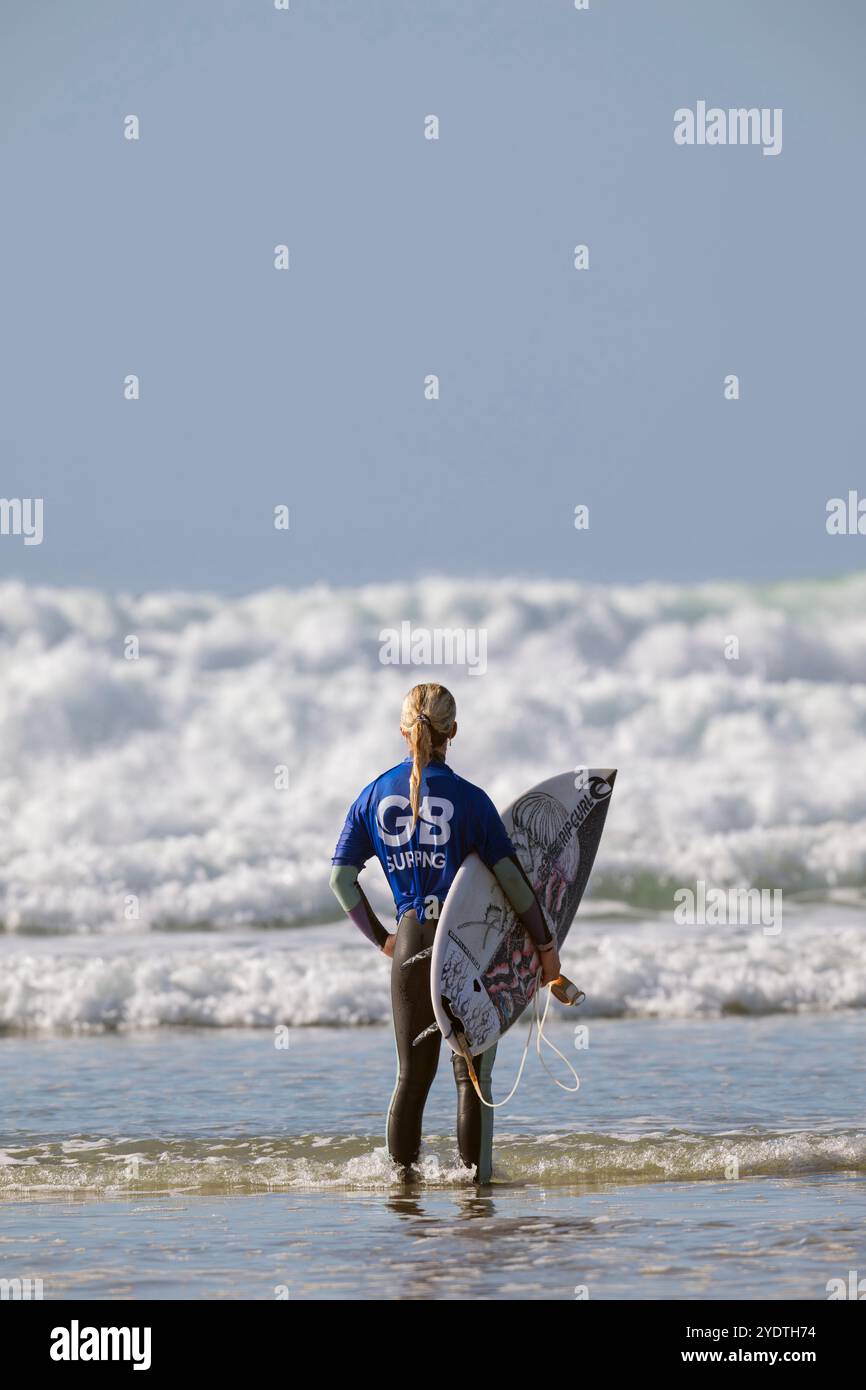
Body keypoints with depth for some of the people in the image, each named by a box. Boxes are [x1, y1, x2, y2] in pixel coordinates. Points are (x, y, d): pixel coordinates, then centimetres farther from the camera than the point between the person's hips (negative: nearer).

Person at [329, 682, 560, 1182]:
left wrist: (382, 939, 12)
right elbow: (510, 876, -11)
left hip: (411, 942, 3)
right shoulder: (467, 798, -9)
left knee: (412, 1076, 13)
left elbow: (342, 879, 4)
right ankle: (476, 1178, 3)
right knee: (472, 1074, 4)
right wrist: (546, 944, -3)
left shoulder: (376, 794, 3)